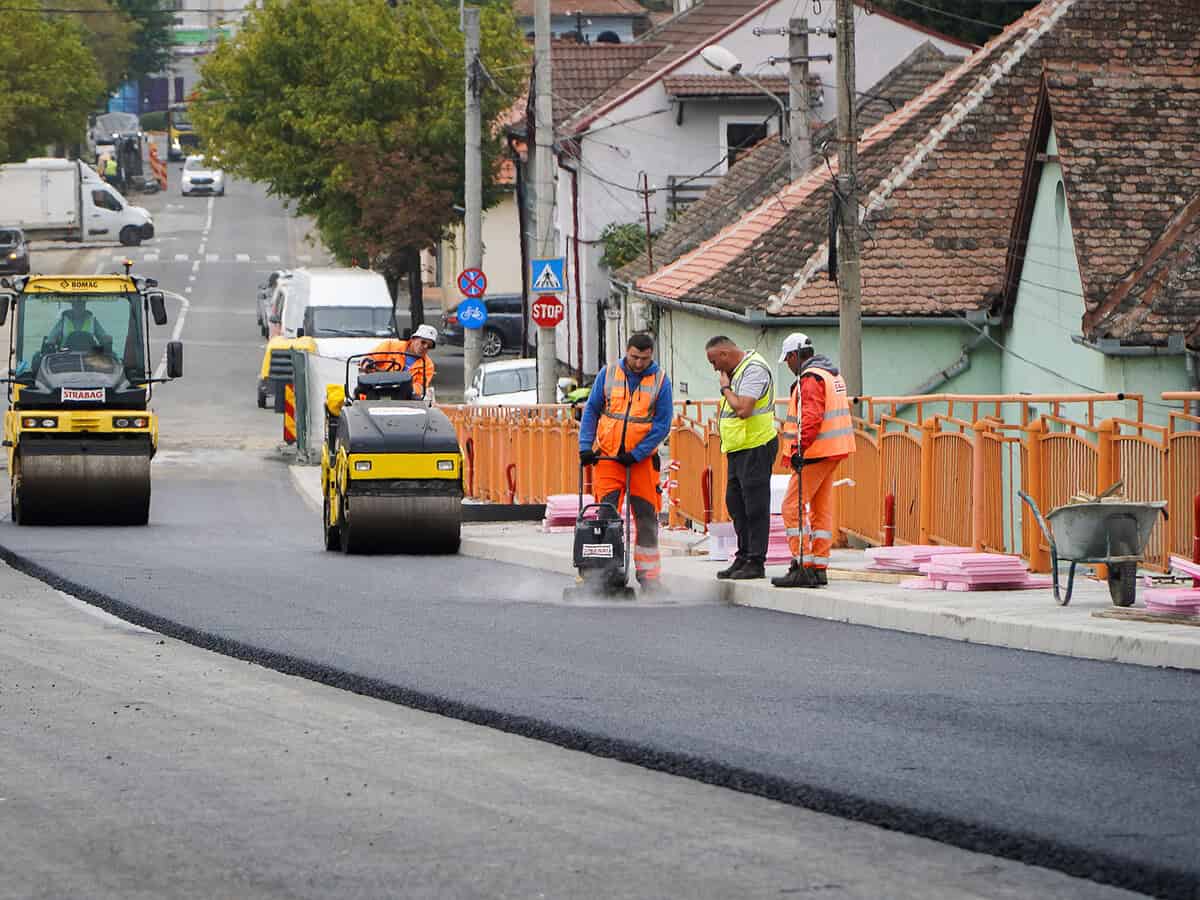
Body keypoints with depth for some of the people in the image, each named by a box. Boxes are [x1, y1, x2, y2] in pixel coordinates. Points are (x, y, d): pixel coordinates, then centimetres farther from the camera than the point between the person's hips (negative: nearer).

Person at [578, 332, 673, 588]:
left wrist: (636, 454, -12)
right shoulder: (608, 375, 2)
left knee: (646, 516, 1)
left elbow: (662, 425, -5)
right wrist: (585, 447, -2)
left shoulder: (660, 380, -3)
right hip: (607, 456, 1)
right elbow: (591, 411, 7)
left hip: (642, 458, -1)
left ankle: (649, 574, 7)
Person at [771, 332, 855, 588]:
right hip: (832, 452, 10)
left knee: (793, 508, -8)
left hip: (814, 452, -10)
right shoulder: (833, 375, 18)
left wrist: (799, 448, -28)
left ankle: (801, 567, -12)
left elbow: (811, 417, -24)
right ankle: (819, 569, 12)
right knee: (821, 511, 11)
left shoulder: (810, 378, -13)